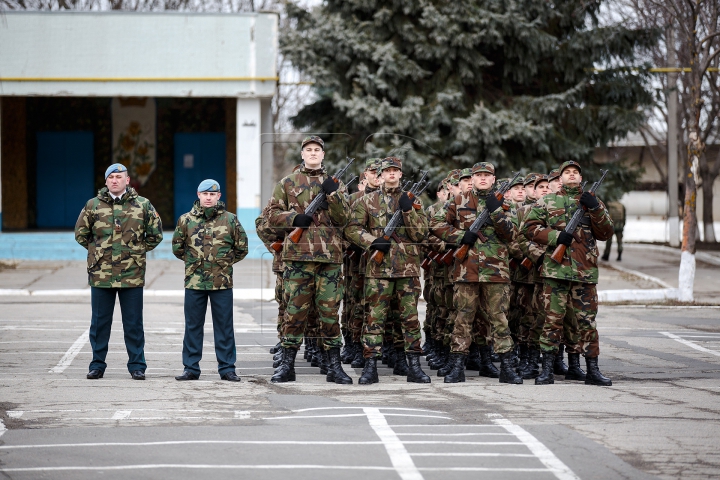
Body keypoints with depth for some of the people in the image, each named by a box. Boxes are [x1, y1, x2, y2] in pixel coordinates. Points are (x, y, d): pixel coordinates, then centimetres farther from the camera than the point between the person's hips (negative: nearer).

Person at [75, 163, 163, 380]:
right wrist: (97, 250, 9)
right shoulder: (93, 205, 4)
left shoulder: (142, 205, 3)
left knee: (133, 323, 4)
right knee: (99, 322, 7)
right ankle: (97, 365, 15)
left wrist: (139, 250, 8)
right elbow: (81, 234, 14)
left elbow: (155, 234, 12)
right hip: (101, 274, 1)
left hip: (132, 275, -1)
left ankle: (137, 365, 11)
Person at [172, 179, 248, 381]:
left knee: (224, 326, 3)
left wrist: (226, 262, 5)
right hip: (194, 282, 1)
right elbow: (177, 247, 14)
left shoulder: (230, 219, 3)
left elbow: (242, 248, 10)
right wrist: (193, 261, 8)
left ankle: (227, 368, 9)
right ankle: (191, 368, 12)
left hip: (222, 283, -1)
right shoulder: (186, 220, 5)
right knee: (193, 326, 6)